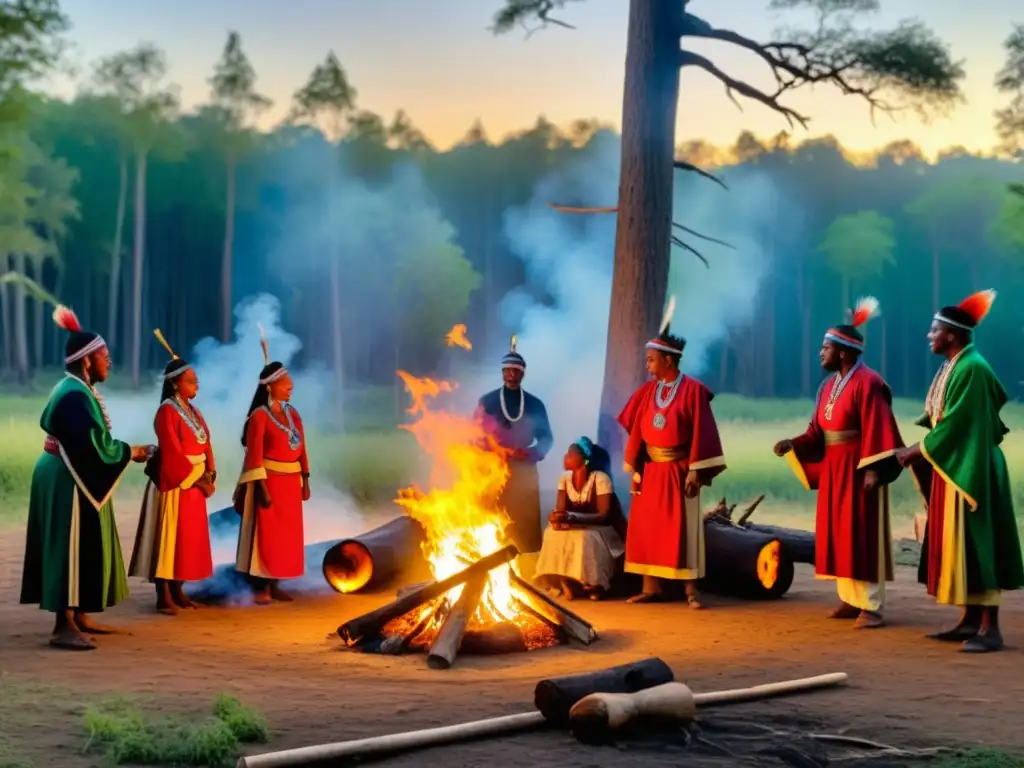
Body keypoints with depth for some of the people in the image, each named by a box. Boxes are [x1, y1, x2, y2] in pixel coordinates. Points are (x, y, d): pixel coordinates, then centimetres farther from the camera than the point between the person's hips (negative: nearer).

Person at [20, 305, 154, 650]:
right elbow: (95, 445, -25)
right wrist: (131, 452, -11)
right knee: (72, 549, -9)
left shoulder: (75, 390, 12)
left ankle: (78, 617, 24)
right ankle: (63, 627, -7)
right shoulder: (75, 396, -21)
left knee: (82, 549, 16)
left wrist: (124, 450, 8)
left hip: (72, 480, 11)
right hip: (69, 482, -11)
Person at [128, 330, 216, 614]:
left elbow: (206, 444, 12)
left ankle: (178, 591, 17)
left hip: (195, 483, 8)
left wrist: (210, 476, -1)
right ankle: (164, 596, -4)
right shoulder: (167, 412, -13)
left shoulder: (193, 411, 13)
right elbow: (172, 453, -18)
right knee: (169, 537, -6)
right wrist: (197, 480, -16)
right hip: (174, 484, -8)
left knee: (190, 537, 10)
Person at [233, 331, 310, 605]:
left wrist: (305, 481, 9)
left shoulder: (292, 413, 10)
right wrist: (261, 487, -20)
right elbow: (254, 455, -14)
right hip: (269, 480, -7)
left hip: (290, 482, 7)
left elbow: (301, 449, 12)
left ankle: (275, 585, 16)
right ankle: (260, 587, 2)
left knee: (287, 534, 9)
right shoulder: (259, 416, -10)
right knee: (265, 534, -3)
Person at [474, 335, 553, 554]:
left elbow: (546, 438, 9)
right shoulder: (486, 401, 7)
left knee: (527, 523, -4)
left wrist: (531, 453, -11)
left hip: (525, 471, 1)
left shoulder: (535, 404, 11)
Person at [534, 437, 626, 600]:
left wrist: (571, 517, -35)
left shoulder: (600, 478, -16)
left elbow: (604, 516, -22)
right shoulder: (565, 478, 1)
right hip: (576, 529, 5)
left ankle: (593, 584, -18)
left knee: (583, 539, -37)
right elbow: (560, 510, -4)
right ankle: (564, 582, -18)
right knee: (553, 535, -26)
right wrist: (557, 518, -31)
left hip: (599, 531, -5)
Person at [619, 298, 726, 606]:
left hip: (679, 470, -6)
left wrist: (695, 471, -16)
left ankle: (691, 589, 0)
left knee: (683, 528, -3)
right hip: (652, 470, 6)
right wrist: (634, 470, 5)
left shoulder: (693, 390, -9)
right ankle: (652, 587, 13)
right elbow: (637, 432, 8)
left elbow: (701, 433, -12)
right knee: (648, 528, 6)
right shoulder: (647, 392, 7)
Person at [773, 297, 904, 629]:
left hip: (858, 469, -9)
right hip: (834, 469, 9)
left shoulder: (867, 384, -15)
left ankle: (870, 606, -3)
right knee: (837, 534, 10)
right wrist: (792, 445, -5)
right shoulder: (829, 386, 11)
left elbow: (876, 431, -20)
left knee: (861, 534, -7)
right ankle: (850, 599, 16)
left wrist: (872, 469, -25)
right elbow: (817, 432, 9)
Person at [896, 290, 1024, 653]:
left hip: (969, 470, -10)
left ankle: (990, 628, -8)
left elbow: (955, 425, -21)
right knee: (958, 545, 11)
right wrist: (919, 450, 6)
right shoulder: (952, 367, 13)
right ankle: (971, 621, 16)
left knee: (975, 545, -9)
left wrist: (917, 450, -13)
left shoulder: (971, 369, -17)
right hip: (952, 468, 10)